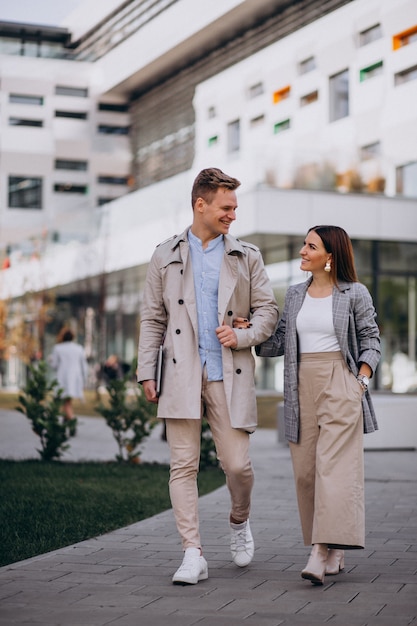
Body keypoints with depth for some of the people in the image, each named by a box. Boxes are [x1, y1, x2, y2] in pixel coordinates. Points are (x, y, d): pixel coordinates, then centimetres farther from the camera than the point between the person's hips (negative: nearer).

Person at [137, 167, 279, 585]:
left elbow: (268, 310, 10)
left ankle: (239, 523, 30)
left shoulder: (246, 257, 10)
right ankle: (193, 555, 1)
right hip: (182, 376, 0)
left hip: (229, 376, 0)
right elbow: (152, 319, 11)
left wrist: (242, 336, -10)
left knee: (237, 463, -2)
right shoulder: (166, 256, 11)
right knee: (183, 466, -3)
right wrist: (146, 372, 4)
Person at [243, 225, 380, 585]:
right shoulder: (295, 295, 14)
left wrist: (361, 381, -7)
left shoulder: (355, 294, 2)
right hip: (302, 387, 5)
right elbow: (280, 341, 13)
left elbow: (370, 340, 5)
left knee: (333, 466, -13)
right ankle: (335, 554, 13)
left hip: (340, 384, -5)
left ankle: (322, 554, -18)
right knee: (306, 471, 3)